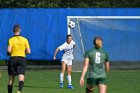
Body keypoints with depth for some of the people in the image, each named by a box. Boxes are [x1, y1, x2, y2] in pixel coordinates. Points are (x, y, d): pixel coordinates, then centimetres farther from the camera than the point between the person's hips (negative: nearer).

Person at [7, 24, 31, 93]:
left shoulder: (11, 40, -3)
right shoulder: (24, 40, 4)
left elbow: (9, 50, -16)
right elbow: (28, 51, 1)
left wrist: (8, 53, 6)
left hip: (13, 59, 0)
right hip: (22, 59, 0)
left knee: (11, 79, 12)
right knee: (21, 78, -10)